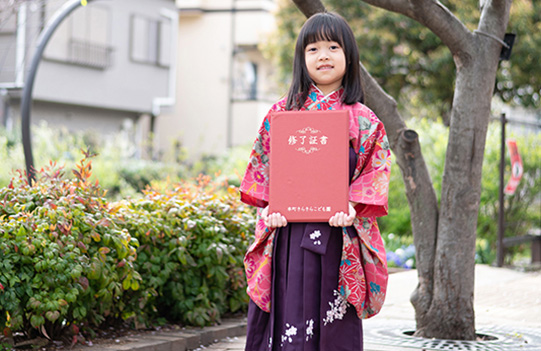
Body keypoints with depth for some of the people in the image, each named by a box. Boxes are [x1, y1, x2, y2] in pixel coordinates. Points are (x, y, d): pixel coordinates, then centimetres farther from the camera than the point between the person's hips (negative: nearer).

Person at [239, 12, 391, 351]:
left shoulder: (364, 121, 7)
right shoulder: (282, 113, 11)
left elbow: (376, 172, 1)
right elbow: (261, 167, 9)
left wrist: (351, 207, -15)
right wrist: (269, 206, -7)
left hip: (338, 236, -1)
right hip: (288, 234, 1)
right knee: (287, 321, -2)